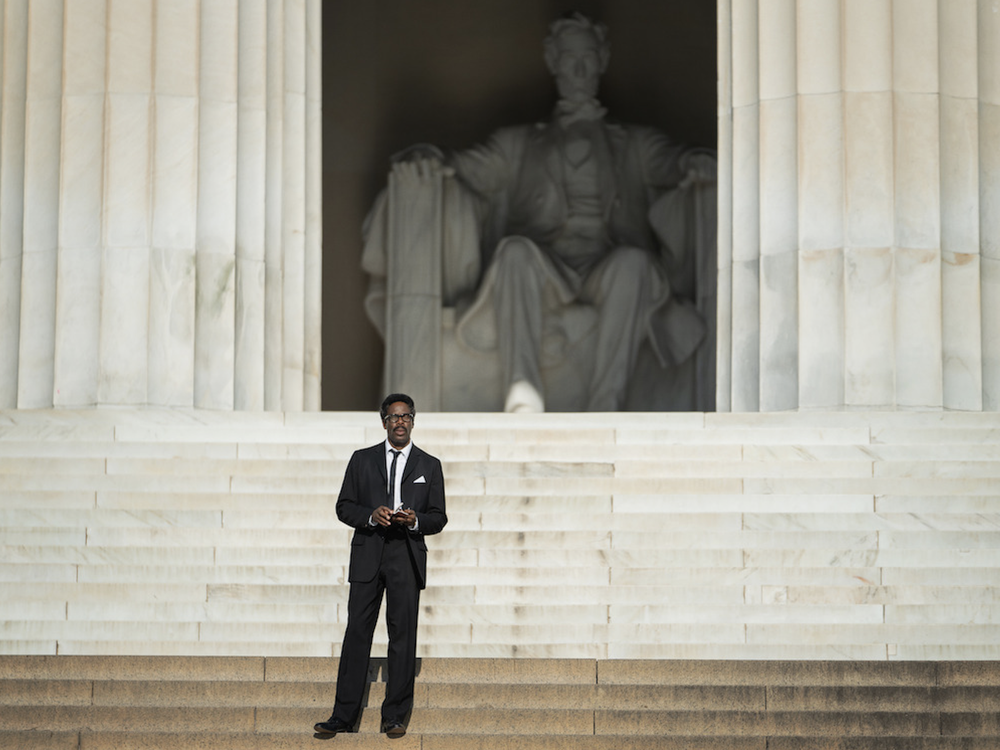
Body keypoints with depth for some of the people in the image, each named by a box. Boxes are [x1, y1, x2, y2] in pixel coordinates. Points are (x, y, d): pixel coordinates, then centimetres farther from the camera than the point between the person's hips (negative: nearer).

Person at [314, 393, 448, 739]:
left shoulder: (429, 465, 10)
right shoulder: (362, 460, 11)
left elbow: (439, 517, 9)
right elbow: (344, 507, 8)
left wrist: (415, 520, -12)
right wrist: (370, 515, -11)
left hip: (407, 557, 0)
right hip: (367, 556, 0)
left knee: (402, 635, -1)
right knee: (357, 633, -3)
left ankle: (395, 716, 6)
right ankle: (344, 716, -1)